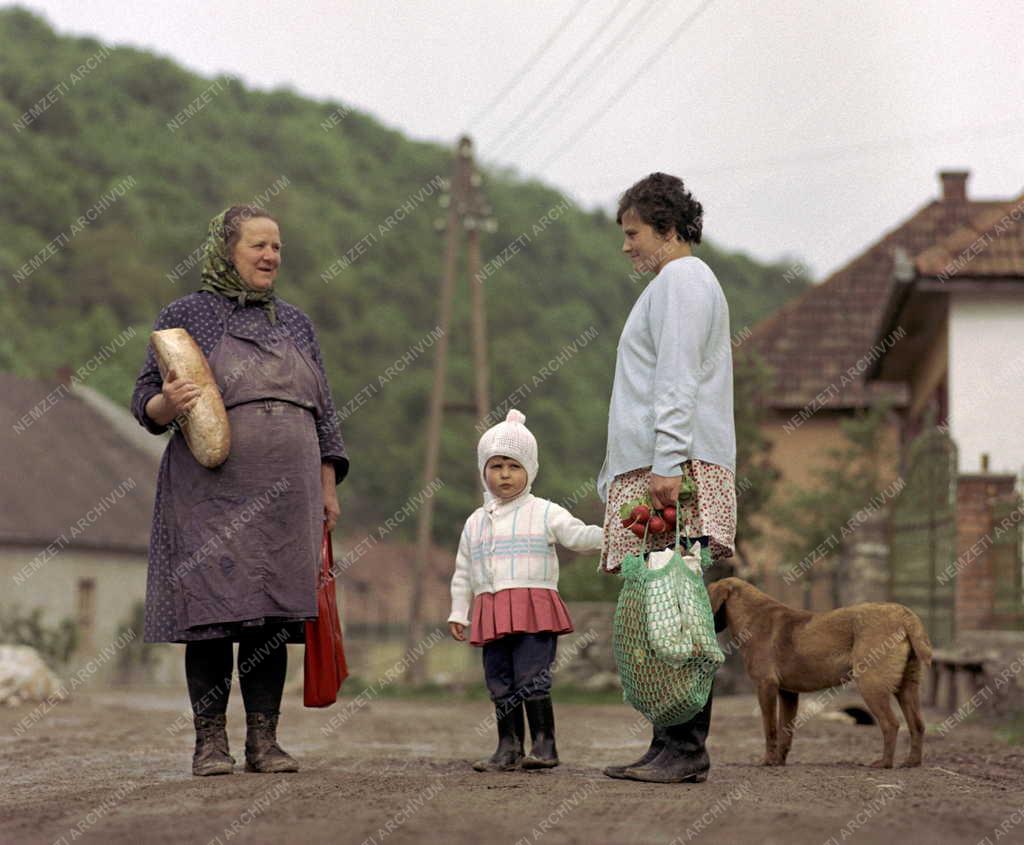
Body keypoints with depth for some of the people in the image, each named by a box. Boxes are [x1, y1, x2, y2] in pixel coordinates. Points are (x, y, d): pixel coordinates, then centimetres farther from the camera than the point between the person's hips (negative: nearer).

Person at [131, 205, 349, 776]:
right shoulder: (188, 315, 4)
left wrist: (328, 488, 12)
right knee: (214, 611, -6)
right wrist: (167, 403, -21)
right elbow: (144, 399, 2)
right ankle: (211, 742, 1)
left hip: (285, 494, 4)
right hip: (212, 491, -4)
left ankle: (265, 740, 8)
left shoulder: (296, 323, 17)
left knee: (275, 614, 2)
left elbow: (323, 413, 19)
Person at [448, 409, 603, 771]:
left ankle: (544, 745, -7)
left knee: (531, 678, -13)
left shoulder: (545, 513, 3)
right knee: (500, 683, 6)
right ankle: (509, 748, 13)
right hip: (491, 613, 5)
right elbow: (463, 572, 20)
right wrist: (458, 613, 15)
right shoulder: (475, 522, 16)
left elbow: (579, 536, -5)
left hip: (534, 608, -5)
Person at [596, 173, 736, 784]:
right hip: (652, 478, 10)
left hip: (676, 474, -10)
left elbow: (678, 380, -14)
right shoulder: (677, 285, 29)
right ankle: (672, 749, 5)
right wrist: (618, 477, 26)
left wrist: (667, 461, -23)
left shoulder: (682, 280, -2)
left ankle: (685, 749, -15)